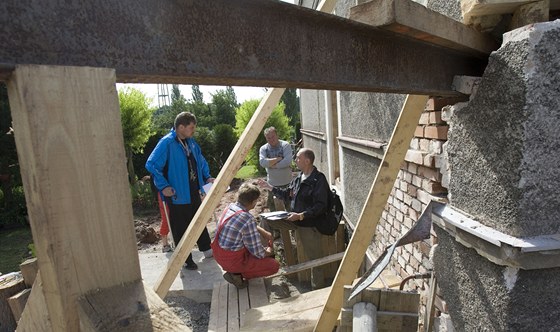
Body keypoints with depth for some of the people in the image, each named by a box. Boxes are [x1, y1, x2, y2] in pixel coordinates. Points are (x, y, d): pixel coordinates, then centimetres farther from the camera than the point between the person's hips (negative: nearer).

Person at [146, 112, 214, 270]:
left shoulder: (191, 141, 7)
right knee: (181, 229, 5)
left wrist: (207, 177, 10)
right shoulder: (166, 143, -18)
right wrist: (163, 186, -21)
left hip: (194, 192, 8)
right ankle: (186, 260, 20)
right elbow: (151, 165, -20)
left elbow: (201, 160, 20)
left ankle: (207, 249, 36)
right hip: (178, 194, -8)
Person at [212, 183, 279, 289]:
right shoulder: (248, 219, -28)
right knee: (274, 266, 0)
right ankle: (237, 274, -2)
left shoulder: (230, 207, -3)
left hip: (219, 255, 8)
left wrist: (264, 233, 12)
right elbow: (258, 252, -18)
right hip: (232, 261, -8)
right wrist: (268, 252, 4)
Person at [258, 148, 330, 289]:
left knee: (314, 257, -2)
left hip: (309, 223, -7)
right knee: (266, 220, 0)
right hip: (294, 218, 8)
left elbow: (321, 206, -23)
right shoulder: (299, 177, 7)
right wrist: (270, 187, 13)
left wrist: (301, 216, -29)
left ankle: (318, 289, 15)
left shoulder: (319, 179, -18)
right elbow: (287, 194, 19)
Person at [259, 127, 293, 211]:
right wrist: (278, 159, -16)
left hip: (286, 183, -2)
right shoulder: (263, 149, 1)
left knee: (289, 207, 9)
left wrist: (271, 164, -14)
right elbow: (262, 162, -16)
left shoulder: (285, 145, -6)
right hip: (272, 184, 2)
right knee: (273, 209, 12)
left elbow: (288, 161, -20)